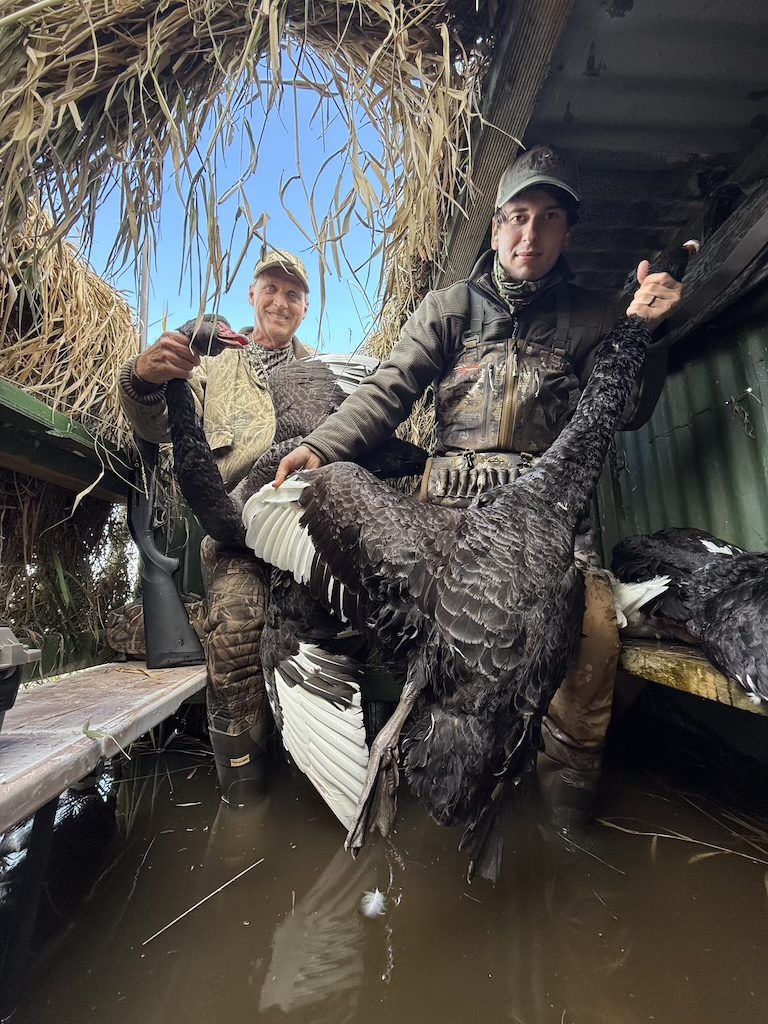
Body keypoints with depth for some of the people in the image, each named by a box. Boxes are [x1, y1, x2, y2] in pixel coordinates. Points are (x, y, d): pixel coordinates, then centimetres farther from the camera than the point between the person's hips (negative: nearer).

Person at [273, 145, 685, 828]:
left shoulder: (590, 317, 19)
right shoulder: (449, 308, 14)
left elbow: (625, 413, 12)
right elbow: (388, 392, 2)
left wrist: (645, 329, -3)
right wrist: (320, 446, -13)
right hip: (454, 504, 0)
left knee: (594, 639, -20)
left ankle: (569, 804, 3)